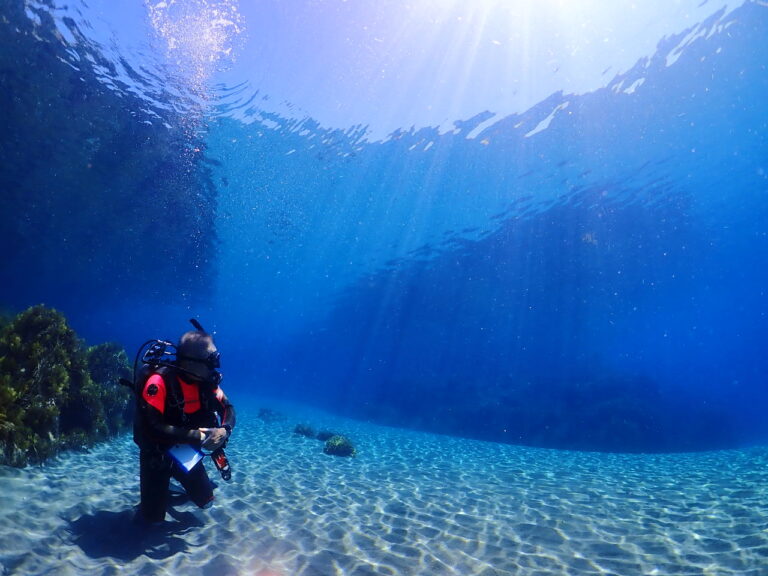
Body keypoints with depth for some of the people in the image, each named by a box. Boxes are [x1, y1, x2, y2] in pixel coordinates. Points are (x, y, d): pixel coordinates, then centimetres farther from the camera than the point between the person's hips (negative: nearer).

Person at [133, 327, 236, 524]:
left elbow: (228, 408, -3)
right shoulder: (160, 381, -31)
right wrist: (199, 437, -33)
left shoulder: (207, 381, -12)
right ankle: (158, 493, 32)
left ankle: (168, 493, 39)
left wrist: (224, 430, -25)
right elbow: (152, 428, -36)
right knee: (153, 517, 0)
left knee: (206, 501, 11)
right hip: (157, 455, -5)